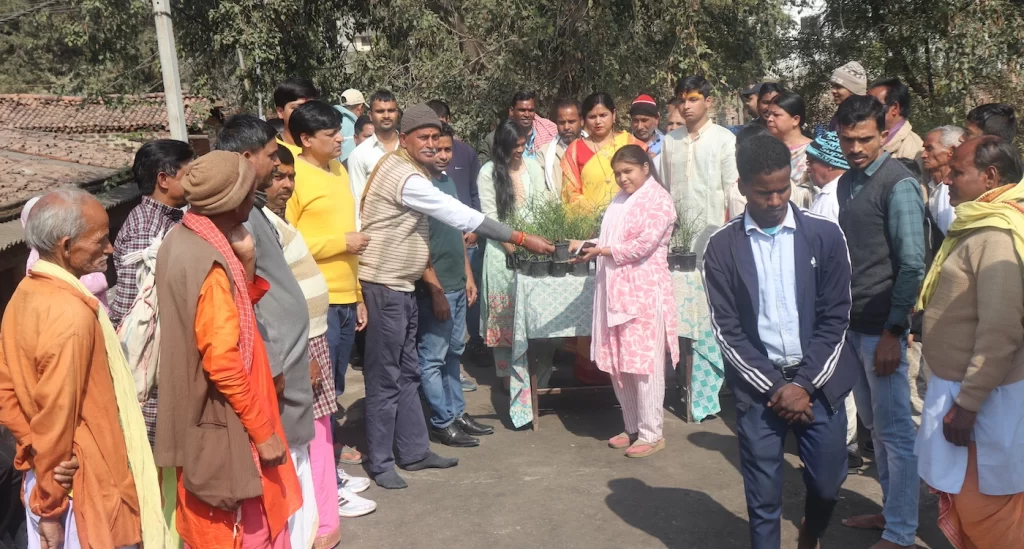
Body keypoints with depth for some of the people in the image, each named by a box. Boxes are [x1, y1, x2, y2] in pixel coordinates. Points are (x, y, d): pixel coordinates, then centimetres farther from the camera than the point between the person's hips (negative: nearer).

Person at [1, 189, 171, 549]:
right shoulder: (71, 315, -25)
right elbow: (56, 417, -24)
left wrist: (32, 449, 7)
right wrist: (49, 505, -16)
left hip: (45, 474, 8)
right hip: (84, 486, -8)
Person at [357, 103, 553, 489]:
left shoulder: (406, 169, 12)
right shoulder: (406, 177, -20)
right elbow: (460, 215, -23)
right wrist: (522, 238, -20)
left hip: (402, 285, 10)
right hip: (384, 286, -10)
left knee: (407, 373, 15)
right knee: (385, 378, -1)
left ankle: (414, 451, 25)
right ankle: (380, 463, 11)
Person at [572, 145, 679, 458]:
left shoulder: (659, 199, -6)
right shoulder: (620, 200, 18)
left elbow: (643, 246, -15)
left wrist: (601, 251, -10)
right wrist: (586, 246, 4)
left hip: (645, 292, -8)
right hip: (616, 291, 8)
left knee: (644, 364, -4)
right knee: (618, 364, 10)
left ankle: (651, 434, 7)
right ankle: (632, 427, 23)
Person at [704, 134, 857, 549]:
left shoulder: (825, 235, -2)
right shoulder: (722, 247, -3)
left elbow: (835, 318, -2)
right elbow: (727, 330, -4)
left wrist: (804, 384, -10)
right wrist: (775, 387, -10)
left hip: (819, 381, 1)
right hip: (758, 387, -1)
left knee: (827, 483, 10)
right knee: (763, 498, 4)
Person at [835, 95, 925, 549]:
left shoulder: (898, 184, -12)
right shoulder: (846, 182, 10)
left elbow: (912, 265, -15)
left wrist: (893, 332, -16)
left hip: (881, 327, -7)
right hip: (852, 324, 7)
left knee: (895, 431, 2)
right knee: (875, 425, 16)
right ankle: (891, 510, 31)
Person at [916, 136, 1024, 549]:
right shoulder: (978, 227, 11)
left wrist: (967, 404, -22)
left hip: (982, 397, -10)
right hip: (959, 386, 10)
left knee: (983, 508, 3)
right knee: (961, 501, 21)